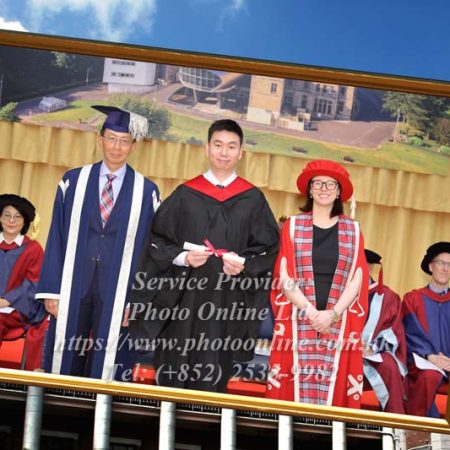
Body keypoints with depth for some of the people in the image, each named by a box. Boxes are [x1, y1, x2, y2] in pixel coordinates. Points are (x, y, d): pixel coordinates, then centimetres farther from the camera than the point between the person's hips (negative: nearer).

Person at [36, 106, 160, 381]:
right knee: (66, 362, 7)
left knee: (105, 365, 6)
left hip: (117, 290, -1)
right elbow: (57, 238, 4)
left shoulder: (146, 191, 1)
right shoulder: (73, 182, 4)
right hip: (73, 286, 1)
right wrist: (51, 289, -1)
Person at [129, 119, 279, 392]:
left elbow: (268, 248, 5)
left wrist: (244, 264, -14)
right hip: (182, 300, 0)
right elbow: (157, 240, 4)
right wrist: (183, 257, -14)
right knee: (172, 376, 5)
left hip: (226, 304, 0)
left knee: (211, 380, 2)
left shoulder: (253, 199, 5)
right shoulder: (185, 194, 5)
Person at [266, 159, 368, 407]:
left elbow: (356, 279, 3)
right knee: (294, 387, -3)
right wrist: (312, 312, -12)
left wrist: (332, 314, -10)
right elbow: (285, 277, -1)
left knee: (334, 388, 0)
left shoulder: (353, 230, 10)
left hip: (339, 324, 1)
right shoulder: (292, 226, 7)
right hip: (298, 322, -1)